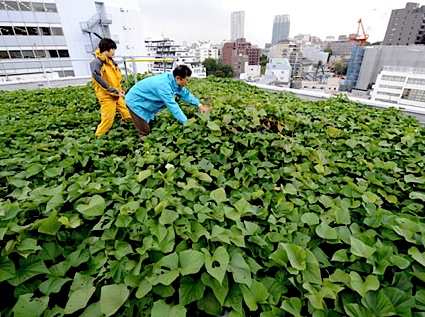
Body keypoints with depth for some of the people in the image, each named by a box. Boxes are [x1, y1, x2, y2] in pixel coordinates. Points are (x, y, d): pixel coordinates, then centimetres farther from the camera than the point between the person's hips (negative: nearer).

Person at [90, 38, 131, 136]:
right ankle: (98, 137, 12)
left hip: (116, 95, 8)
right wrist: (116, 92, -19)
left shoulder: (110, 61, 9)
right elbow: (100, 81, -21)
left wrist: (120, 89, 5)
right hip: (107, 96, -8)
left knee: (127, 114, 14)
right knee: (107, 120, -4)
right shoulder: (96, 63, -17)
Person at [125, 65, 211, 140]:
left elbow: (185, 94, 4)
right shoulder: (163, 85, -35)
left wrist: (200, 105, -2)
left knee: (152, 127, 17)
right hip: (135, 102, -9)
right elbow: (173, 106, -37)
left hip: (145, 103, 9)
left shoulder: (173, 80, -8)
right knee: (145, 133, -5)